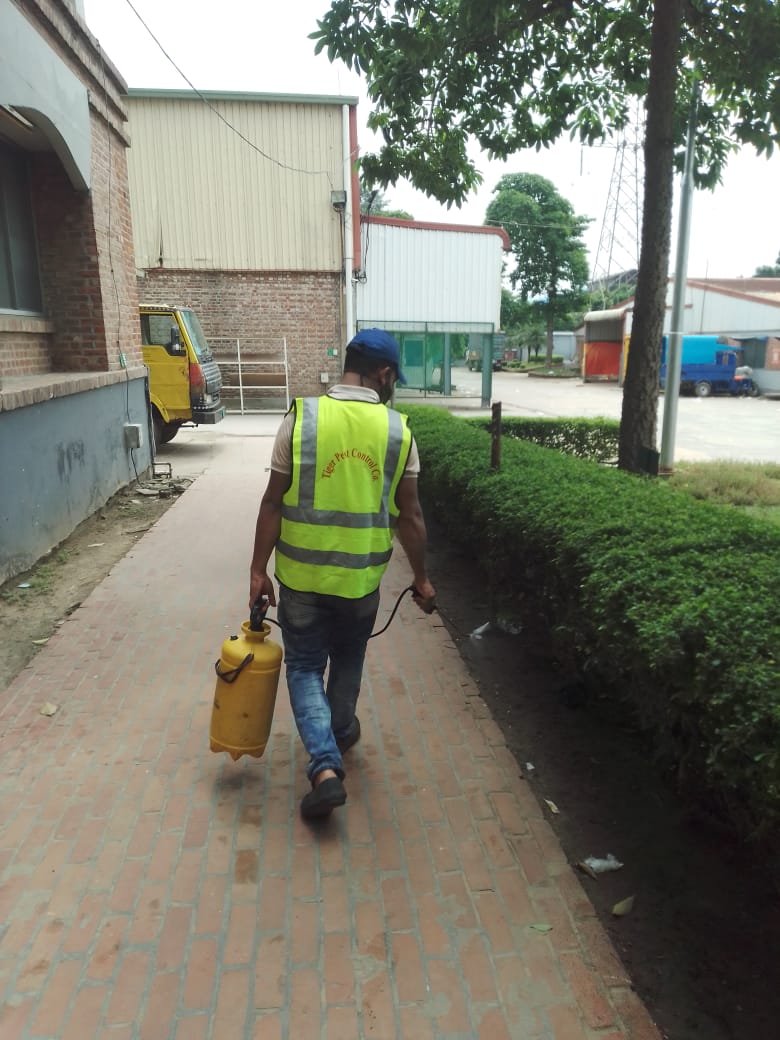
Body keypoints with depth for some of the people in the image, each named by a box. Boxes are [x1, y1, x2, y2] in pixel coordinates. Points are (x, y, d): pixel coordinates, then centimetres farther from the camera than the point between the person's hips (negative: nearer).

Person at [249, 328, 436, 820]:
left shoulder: (301, 418, -9)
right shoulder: (397, 430, -6)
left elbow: (274, 503, -7)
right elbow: (409, 515, -3)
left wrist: (258, 569, 1)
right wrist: (422, 579, 8)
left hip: (301, 574, -1)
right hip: (361, 576, 2)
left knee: (305, 666, 13)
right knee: (347, 662, 24)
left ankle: (325, 765, 2)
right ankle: (340, 732, 45)